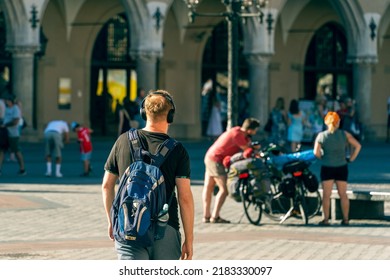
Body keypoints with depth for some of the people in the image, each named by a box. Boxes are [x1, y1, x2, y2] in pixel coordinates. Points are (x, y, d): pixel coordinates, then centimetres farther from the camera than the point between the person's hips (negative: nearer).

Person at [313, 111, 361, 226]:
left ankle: (326, 219, 3)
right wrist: (351, 159, 3)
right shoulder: (344, 134, -1)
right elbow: (357, 146, -5)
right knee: (343, 194, 9)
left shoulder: (321, 136, -4)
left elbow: (316, 152, -11)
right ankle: (346, 219, 10)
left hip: (327, 168, -1)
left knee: (326, 194, 4)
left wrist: (323, 158, 7)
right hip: (342, 167, 1)